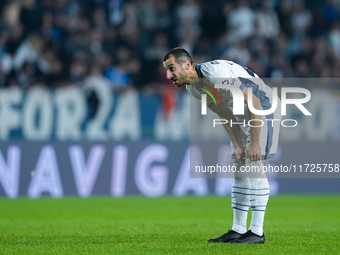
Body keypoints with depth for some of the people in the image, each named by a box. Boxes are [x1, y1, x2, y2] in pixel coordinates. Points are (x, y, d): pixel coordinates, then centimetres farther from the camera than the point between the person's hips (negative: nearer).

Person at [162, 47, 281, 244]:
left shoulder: (215, 73, -31)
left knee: (255, 166, -14)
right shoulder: (193, 88, -1)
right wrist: (238, 146, 1)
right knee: (239, 169, 8)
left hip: (264, 108, -9)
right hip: (244, 114, 9)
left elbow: (254, 102, -29)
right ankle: (238, 230, 12)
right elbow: (226, 116, 9)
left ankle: (257, 232, -12)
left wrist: (255, 141, -29)